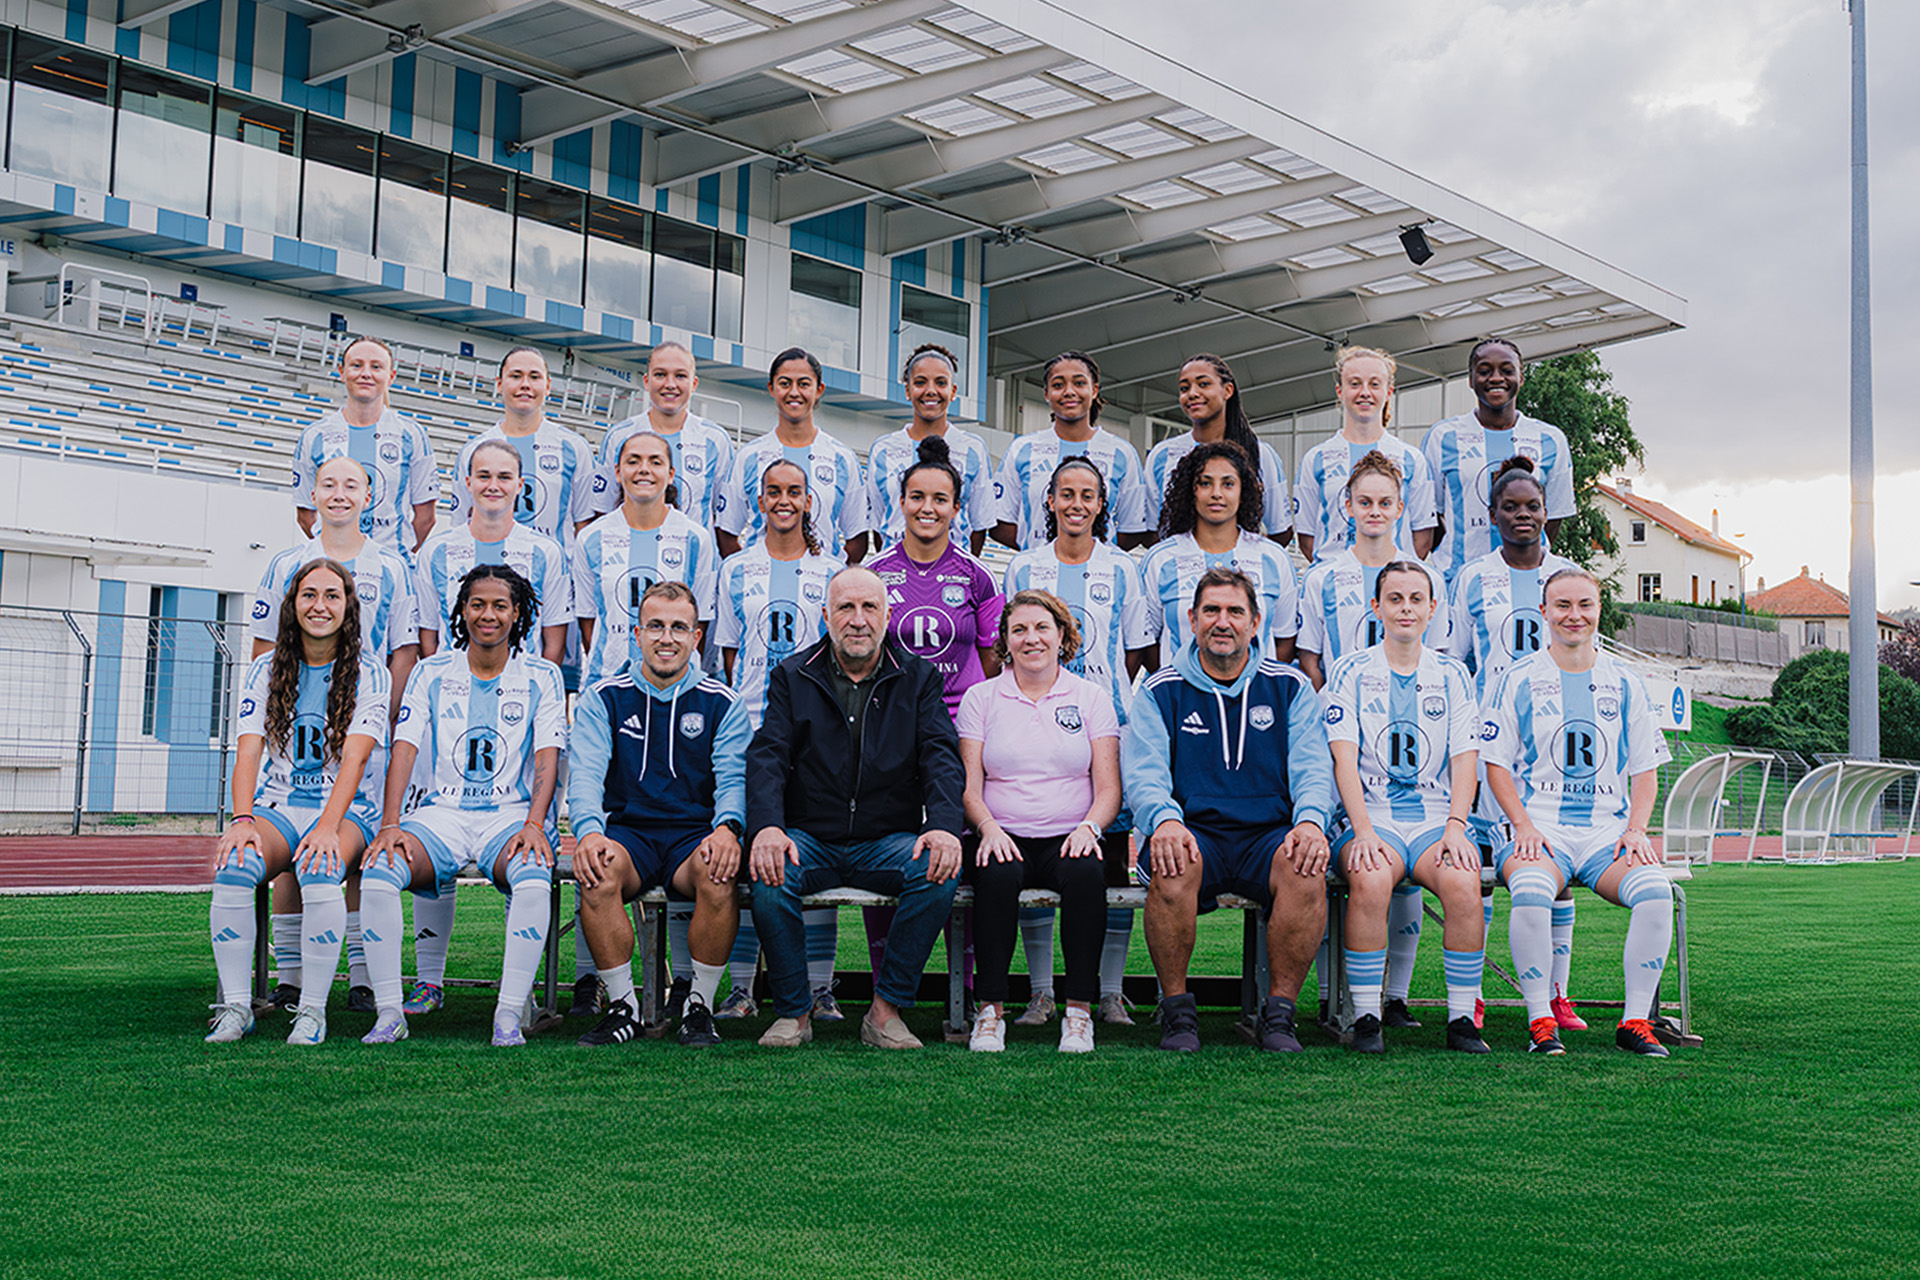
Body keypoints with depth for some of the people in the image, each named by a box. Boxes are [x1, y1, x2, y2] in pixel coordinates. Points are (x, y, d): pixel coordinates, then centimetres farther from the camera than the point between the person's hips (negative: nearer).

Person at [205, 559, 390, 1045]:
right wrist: (242, 819, -20)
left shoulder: (368, 676, -1)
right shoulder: (266, 669, 8)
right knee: (234, 865, -29)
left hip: (347, 811, -2)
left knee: (319, 870, -35)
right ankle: (235, 1006, -18)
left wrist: (328, 827, -29)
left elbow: (355, 758, -14)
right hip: (277, 806, 3)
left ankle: (313, 1011, -24)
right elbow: (248, 750, -2)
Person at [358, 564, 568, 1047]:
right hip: (443, 810, 2)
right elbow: (405, 748, 3)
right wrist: (390, 823, -12)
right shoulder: (431, 673, 11)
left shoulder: (542, 677, 7)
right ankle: (389, 1012, -20)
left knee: (533, 878, -36)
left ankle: (509, 1015, -29)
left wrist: (534, 824, -18)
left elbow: (547, 757, -1)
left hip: (512, 813, -2)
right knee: (378, 869, -28)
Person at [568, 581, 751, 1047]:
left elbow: (733, 777, -3)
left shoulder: (722, 704, 8)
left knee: (719, 873, -34)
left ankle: (701, 1004, -14)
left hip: (694, 834, 0)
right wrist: (588, 831, -26)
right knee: (598, 872, -34)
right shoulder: (604, 699, 8)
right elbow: (584, 773, -5)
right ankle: (622, 1004, -16)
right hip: (626, 830, 0)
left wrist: (727, 827, -27)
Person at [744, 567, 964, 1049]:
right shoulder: (792, 677, 7)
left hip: (889, 840, 0)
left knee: (939, 871, -30)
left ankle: (886, 1010, -17)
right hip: (809, 838, 0)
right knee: (768, 876, -31)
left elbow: (942, 758, -3)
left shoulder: (919, 678, 8)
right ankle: (793, 1013, -12)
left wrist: (944, 826, -24)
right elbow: (767, 756, -4)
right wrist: (766, 826, -25)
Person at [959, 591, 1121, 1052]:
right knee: (997, 876, -34)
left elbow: (1108, 789, 7)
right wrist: (988, 827, -15)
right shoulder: (980, 698, 11)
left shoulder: (1092, 698, 12)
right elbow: (969, 787, 5)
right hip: (1003, 837, 0)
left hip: (1068, 838, 0)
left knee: (1086, 874, -33)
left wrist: (1089, 827, -14)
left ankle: (1079, 1010, -24)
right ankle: (990, 1009, -24)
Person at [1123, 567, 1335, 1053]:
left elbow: (1313, 769, 4)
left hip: (1268, 836, 1)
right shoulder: (1160, 692, 10)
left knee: (1307, 871, -33)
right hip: (1194, 833, -1)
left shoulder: (1290, 688, 13)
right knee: (1174, 865, -36)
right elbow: (1143, 774, -2)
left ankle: (1278, 1012, -17)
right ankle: (1177, 1011, -18)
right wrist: (1164, 819, -26)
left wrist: (1310, 821, -20)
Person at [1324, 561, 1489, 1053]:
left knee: (1463, 881, -31)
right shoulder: (1350, 672, 7)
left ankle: (1462, 1019, -18)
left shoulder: (1451, 675, 14)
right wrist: (1364, 830, -17)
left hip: (1437, 820, 2)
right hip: (1372, 818, -2)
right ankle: (1366, 1018, -23)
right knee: (1370, 879, -34)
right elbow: (1344, 758, -2)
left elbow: (1464, 758, 7)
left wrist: (1455, 827, -10)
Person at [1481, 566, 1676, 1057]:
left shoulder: (1625, 684, 15)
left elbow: (1645, 770, 16)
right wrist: (1525, 827, -9)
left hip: (1608, 829, 2)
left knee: (1654, 890, -29)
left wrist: (1636, 829, -2)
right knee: (1531, 890, -36)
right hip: (1539, 828, -2)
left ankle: (1636, 1020, -16)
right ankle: (1540, 1020, -22)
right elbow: (1497, 763, 5)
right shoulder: (1518, 680, 7)